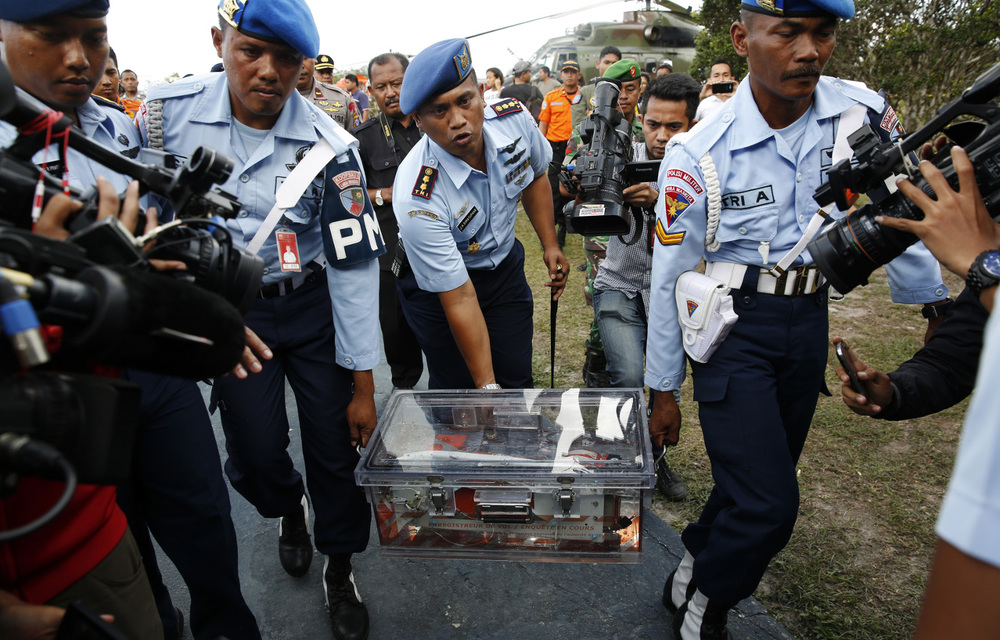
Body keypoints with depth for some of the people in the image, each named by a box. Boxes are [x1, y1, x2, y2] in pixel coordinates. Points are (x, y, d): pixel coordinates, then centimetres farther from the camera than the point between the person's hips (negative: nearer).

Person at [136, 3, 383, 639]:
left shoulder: (329, 145, -15)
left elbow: (353, 265, -14)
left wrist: (364, 385, -13)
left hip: (313, 305, -1)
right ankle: (288, 508, 41)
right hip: (226, 309, 1)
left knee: (336, 443, 2)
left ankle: (339, 568, 29)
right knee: (256, 454, 2)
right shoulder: (167, 111, -10)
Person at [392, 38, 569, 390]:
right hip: (437, 283, -4)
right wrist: (487, 386, -26)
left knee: (518, 381, 4)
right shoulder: (417, 200, -35)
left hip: (504, 264, 4)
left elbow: (535, 176, 5)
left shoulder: (514, 118, -21)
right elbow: (460, 300, -30)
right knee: (455, 390, 1)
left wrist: (550, 245, 2)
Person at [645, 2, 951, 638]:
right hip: (731, 327, -4)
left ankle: (698, 558, 42)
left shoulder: (865, 113, -5)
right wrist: (663, 391, -2)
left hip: (810, 322, 5)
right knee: (769, 503, -9)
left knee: (763, 479, 15)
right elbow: (667, 280, -7)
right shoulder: (699, 155, -14)